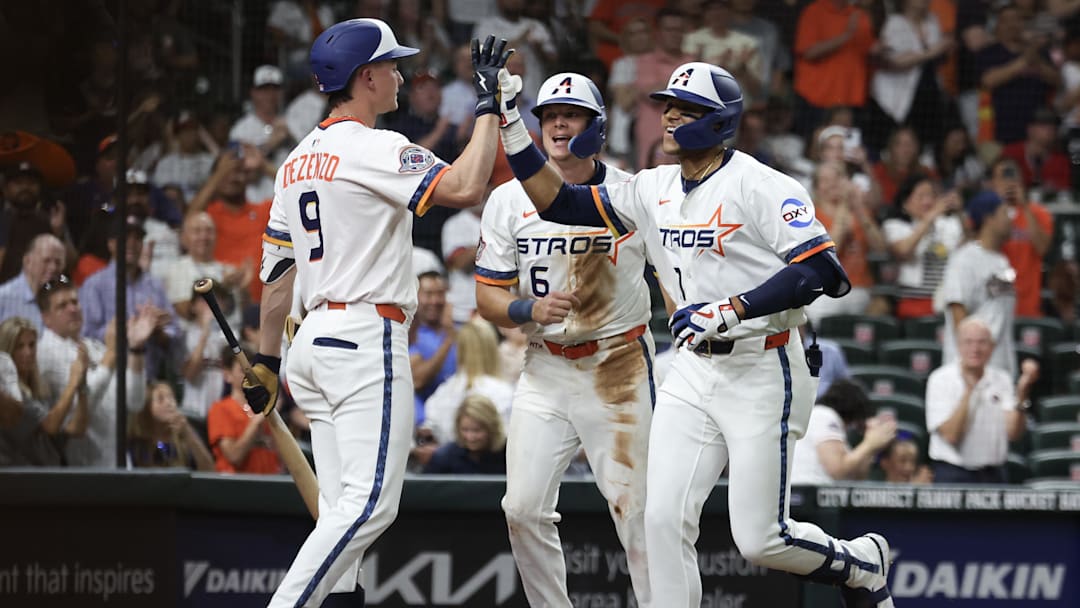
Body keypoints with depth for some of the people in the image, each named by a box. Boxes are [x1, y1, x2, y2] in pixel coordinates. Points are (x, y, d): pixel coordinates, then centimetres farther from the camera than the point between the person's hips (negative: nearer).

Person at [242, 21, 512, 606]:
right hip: (367, 340, -10)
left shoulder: (298, 160, 16)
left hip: (315, 340, 10)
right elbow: (464, 186, -22)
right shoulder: (373, 148, -10)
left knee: (343, 509, 7)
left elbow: (276, 269, 19)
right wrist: (488, 104, -12)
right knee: (369, 503, -14)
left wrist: (266, 360, 24)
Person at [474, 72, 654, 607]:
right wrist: (531, 310, -19)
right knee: (524, 508, -2)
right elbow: (488, 298, 2)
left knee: (635, 510, -6)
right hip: (545, 369, 3)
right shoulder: (509, 201, 2)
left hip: (619, 367, -3)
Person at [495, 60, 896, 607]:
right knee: (664, 518, -6)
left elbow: (821, 270, -22)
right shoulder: (654, 189, 8)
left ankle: (862, 564, 25)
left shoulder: (759, 186, -14)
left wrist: (731, 311, -28)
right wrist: (508, 121, 1)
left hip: (761, 373, -7)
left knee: (760, 541, -4)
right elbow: (557, 202, 10)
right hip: (692, 373, 7)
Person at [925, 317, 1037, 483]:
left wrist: (1021, 393, -14)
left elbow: (1013, 433, -4)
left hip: (994, 475, 3)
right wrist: (968, 391, -20)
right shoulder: (940, 380, -5)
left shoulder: (1002, 380, 5)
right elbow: (950, 435, -14)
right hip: (954, 475, -3)